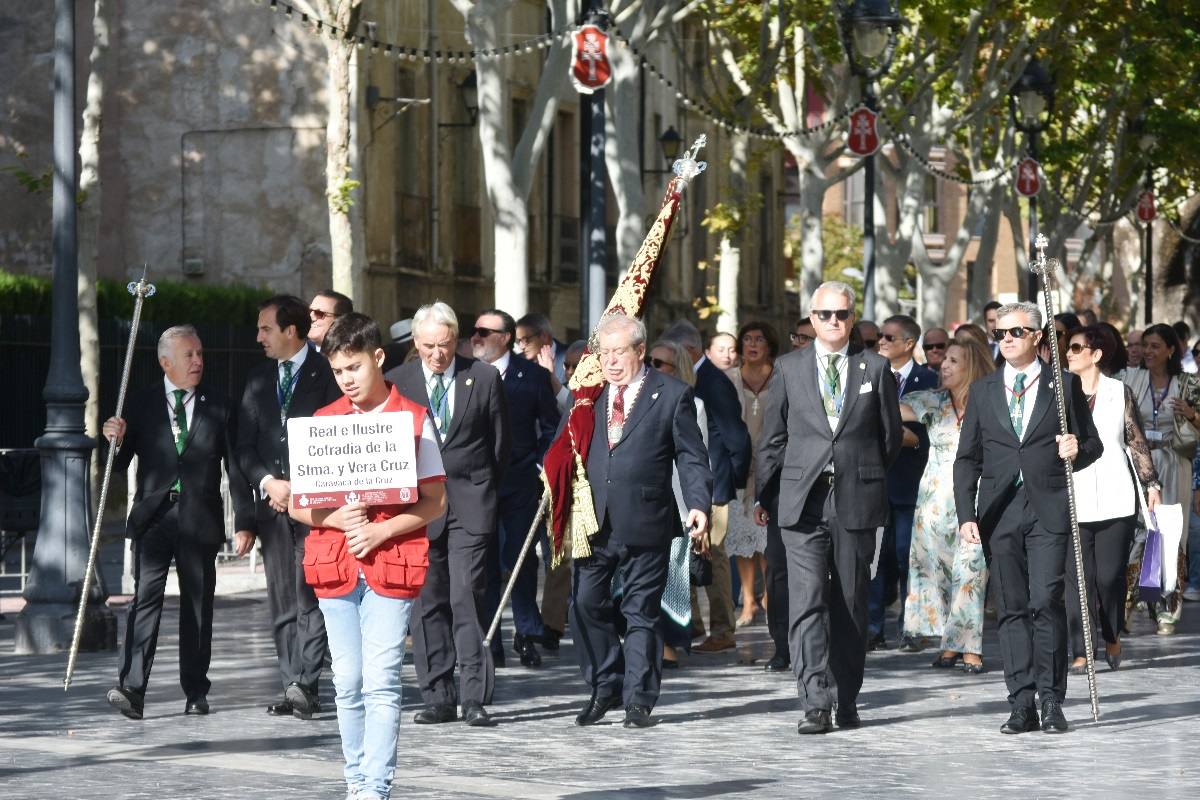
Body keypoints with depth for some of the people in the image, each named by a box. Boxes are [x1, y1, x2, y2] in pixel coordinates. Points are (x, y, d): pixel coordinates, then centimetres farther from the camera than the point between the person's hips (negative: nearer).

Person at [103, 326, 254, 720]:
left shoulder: (219, 406, 6)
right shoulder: (141, 403, 5)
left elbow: (235, 468, 7)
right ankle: (131, 688, -19)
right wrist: (116, 440, -16)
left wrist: (244, 521, 2)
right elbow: (119, 466, 6)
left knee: (198, 605, 6)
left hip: (199, 519, 1)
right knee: (146, 598, -12)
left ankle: (195, 691, 14)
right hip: (154, 516, -1)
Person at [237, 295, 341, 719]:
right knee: (282, 602, 5)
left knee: (309, 597, -11)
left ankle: (304, 684, -14)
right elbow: (244, 445, 14)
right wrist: (268, 482, -4)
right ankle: (295, 689, 8)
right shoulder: (258, 378, 16)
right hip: (273, 504, 6)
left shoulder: (327, 373, -1)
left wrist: (302, 488, -9)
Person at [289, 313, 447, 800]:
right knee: (348, 683, 7)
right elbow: (297, 505, 9)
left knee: (381, 682, -9)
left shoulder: (413, 420, 2)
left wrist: (382, 530, -13)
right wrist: (337, 518, -11)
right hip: (334, 566, 3)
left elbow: (435, 502, 0)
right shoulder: (322, 423, 9)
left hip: (392, 563, -3)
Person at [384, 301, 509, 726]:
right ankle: (438, 698, 9)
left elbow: (500, 441, 10)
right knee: (427, 603, 3)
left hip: (470, 504, -2)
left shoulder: (485, 378, 3)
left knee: (467, 598, -10)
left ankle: (475, 697, -8)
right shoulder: (397, 381, 5)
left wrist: (484, 489, 10)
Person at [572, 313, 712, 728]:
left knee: (641, 612, 3)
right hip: (593, 522, 3)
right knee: (586, 604, 3)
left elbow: (692, 457, 0)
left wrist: (699, 504, -14)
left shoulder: (672, 394, 1)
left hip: (645, 522, -3)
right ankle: (605, 688, 19)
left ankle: (638, 700, 11)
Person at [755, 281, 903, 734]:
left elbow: (891, 433, 14)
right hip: (802, 503, -1)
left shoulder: (875, 368, 7)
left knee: (851, 606, 7)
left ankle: (847, 703, 15)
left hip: (857, 502, 1)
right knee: (807, 603, -11)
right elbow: (772, 438, 10)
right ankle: (815, 704, -15)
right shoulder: (789, 369, 7)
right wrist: (764, 497, 10)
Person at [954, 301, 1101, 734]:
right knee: (1011, 609, 2)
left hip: (1048, 508, -3)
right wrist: (966, 514, 2)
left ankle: (1051, 700, -5)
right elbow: (967, 458, 12)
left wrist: (1077, 450, -12)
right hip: (999, 512, 3)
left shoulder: (1064, 385, 8)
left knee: (1046, 601, -12)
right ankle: (1022, 704, 5)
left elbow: (1093, 443, 12)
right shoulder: (983, 390, 14)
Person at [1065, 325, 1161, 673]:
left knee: (1110, 575, -2)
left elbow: (1137, 441, 8)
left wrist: (1151, 483, 5)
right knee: (1078, 577, -4)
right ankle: (1080, 653, -2)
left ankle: (1112, 638, 21)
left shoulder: (1120, 393, 4)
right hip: (1073, 501, 1)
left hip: (1115, 499, -1)